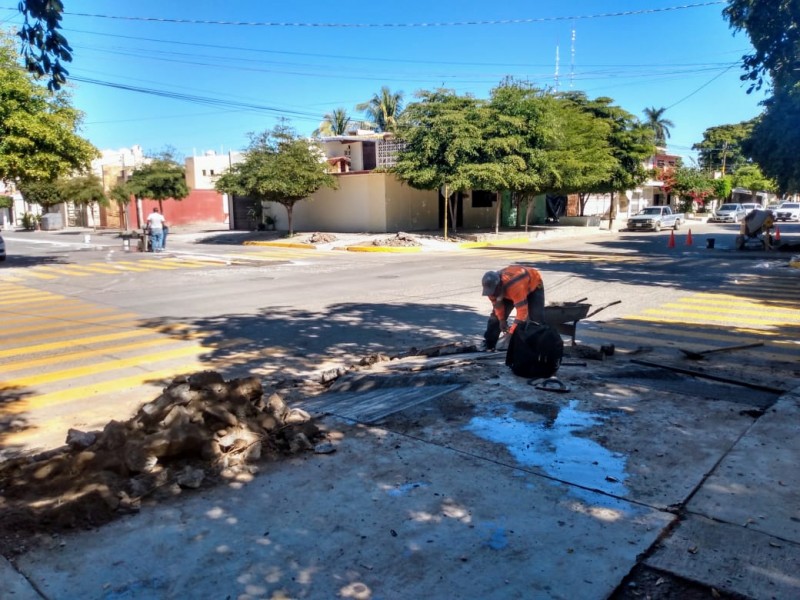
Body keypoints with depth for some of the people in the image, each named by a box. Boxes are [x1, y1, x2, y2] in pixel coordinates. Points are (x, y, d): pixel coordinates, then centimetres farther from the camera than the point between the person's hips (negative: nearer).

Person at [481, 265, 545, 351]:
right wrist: (502, 320, -10)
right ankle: (488, 345, 7)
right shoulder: (491, 285, -28)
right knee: (496, 315, -1)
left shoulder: (514, 286, -49)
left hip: (533, 285, -5)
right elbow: (497, 303, -10)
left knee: (536, 318, -18)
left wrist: (513, 331, -44)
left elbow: (522, 310, -46)